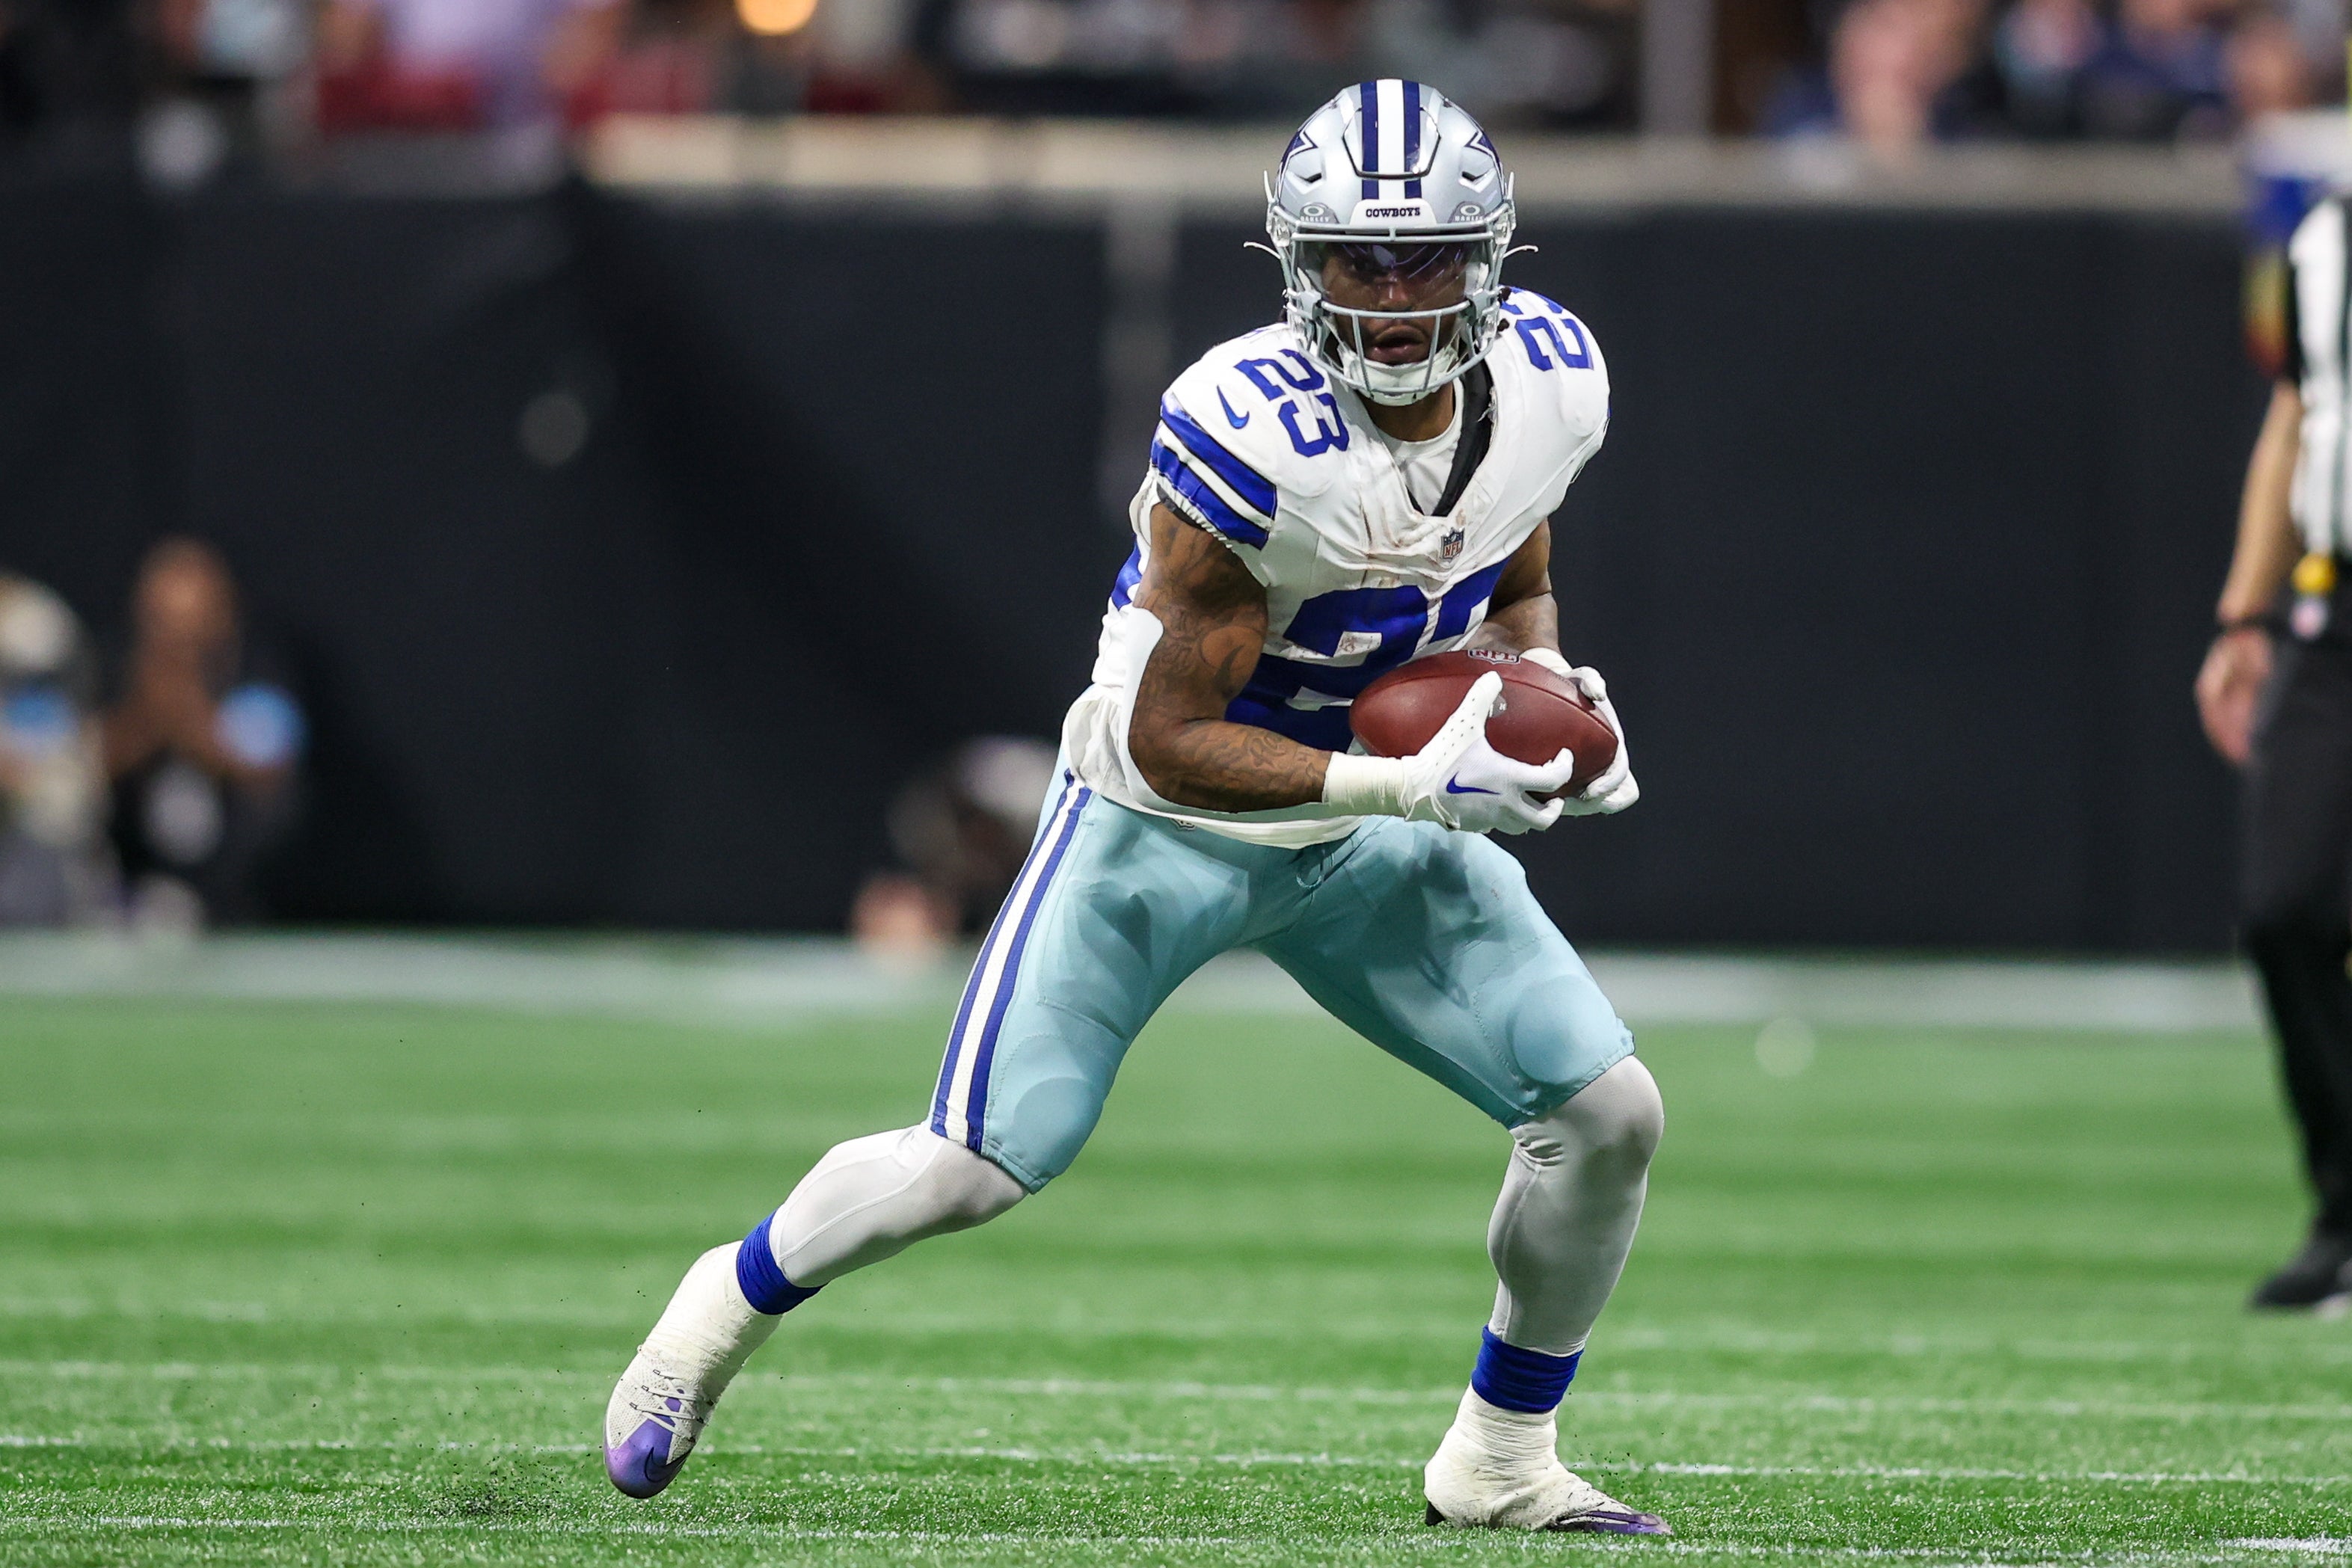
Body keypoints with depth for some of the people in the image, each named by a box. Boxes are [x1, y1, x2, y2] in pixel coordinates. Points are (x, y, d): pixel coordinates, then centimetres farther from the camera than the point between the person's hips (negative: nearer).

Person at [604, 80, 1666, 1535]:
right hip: (1168, 820, -5)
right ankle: (732, 1301, 22)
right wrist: (1408, 783, -33)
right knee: (974, 1168, -8)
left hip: (1374, 833, 5)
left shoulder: (1549, 379, -12)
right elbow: (1171, 743, -26)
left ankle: (1505, 1458, 15)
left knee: (1608, 1111, -5)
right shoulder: (1249, 438, -32)